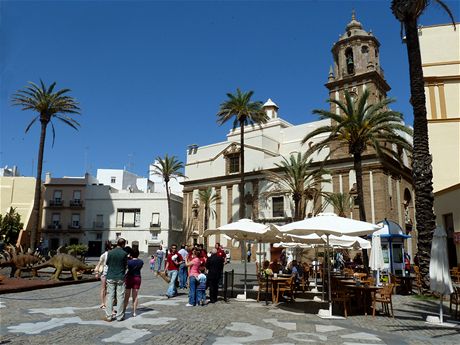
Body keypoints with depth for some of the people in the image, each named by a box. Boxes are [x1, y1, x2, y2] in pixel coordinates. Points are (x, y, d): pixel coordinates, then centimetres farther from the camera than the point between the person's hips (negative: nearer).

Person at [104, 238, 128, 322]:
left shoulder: (110, 252, -2)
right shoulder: (124, 253, -8)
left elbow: (107, 263, 7)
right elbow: (126, 266, 0)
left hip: (111, 277, 2)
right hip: (120, 278, -2)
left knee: (110, 296, 7)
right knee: (120, 297, 6)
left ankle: (108, 316, 8)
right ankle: (119, 316, 10)